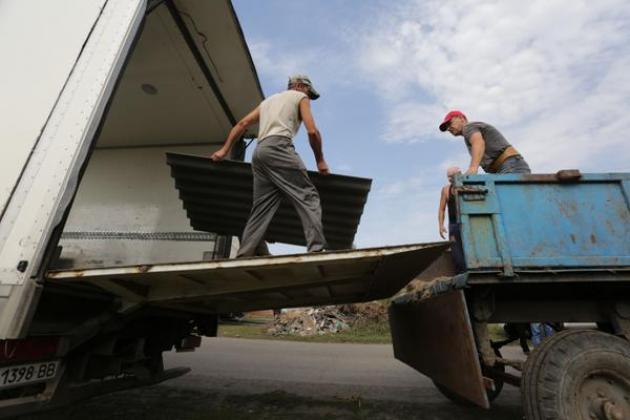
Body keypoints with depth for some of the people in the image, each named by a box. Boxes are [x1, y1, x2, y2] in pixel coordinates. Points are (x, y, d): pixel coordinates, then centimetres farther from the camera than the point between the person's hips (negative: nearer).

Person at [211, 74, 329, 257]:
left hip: (259, 152, 7)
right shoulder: (300, 97, 18)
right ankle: (317, 248, -23)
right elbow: (312, 131, 1)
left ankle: (244, 255, 3)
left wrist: (224, 150, 22)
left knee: (261, 208, 6)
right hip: (278, 147, -7)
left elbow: (242, 123, 25)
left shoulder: (268, 100, 36)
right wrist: (320, 160, 10)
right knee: (307, 196, -11)